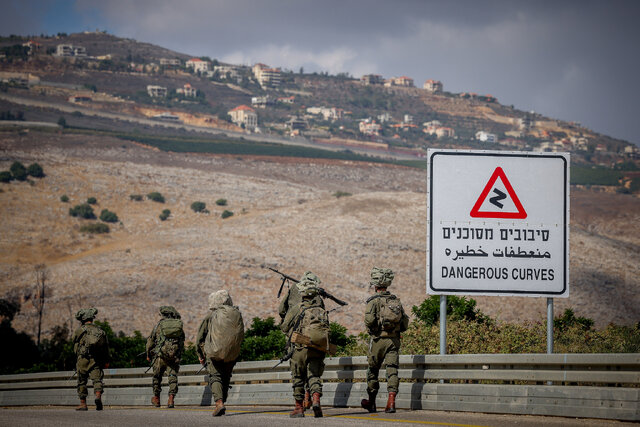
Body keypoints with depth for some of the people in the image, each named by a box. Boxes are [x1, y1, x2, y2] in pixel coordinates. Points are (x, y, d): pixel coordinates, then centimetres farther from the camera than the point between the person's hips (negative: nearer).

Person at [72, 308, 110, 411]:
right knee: (97, 379, -3)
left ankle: (83, 404, 11)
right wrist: (106, 361, 15)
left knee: (82, 382, 8)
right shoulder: (100, 331, 8)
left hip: (82, 359, -2)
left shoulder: (80, 330, -3)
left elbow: (74, 340, 14)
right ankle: (98, 396, -30)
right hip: (96, 360, 2)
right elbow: (106, 347, 9)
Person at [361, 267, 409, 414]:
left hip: (379, 339, -3)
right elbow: (405, 323, 10)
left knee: (373, 370, 12)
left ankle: (371, 402, 24)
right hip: (394, 339, 3)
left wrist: (370, 329, 1)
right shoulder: (396, 300, 11)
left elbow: (369, 319, -19)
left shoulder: (374, 300, -5)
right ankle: (391, 400, -21)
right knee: (392, 370, -4)